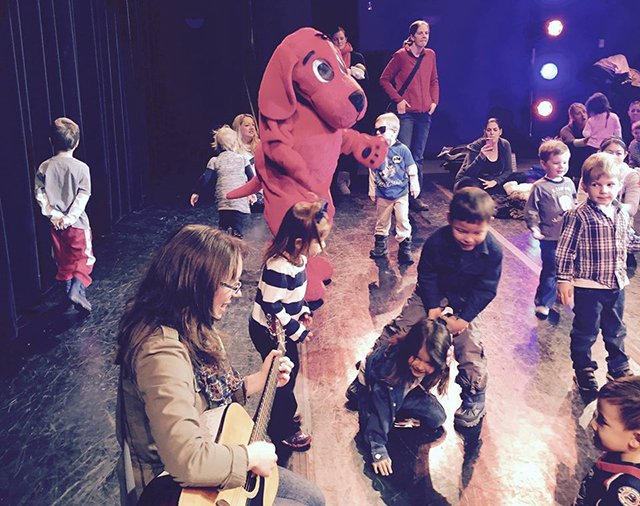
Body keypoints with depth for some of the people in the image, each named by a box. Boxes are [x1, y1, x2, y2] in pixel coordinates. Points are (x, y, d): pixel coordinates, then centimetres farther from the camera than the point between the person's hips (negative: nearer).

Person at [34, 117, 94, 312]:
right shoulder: (81, 168, -11)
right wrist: (70, 217, -15)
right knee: (83, 257, 5)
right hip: (77, 223, -3)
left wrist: (52, 214, -6)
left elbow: (40, 193, -6)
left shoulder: (44, 168, -3)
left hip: (56, 223, 4)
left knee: (63, 259, 18)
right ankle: (76, 289, -15)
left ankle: (69, 288, 29)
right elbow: (83, 196, -16)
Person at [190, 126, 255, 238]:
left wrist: (196, 192, 13)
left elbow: (205, 178, 2)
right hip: (240, 201, -1)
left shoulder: (215, 161, 7)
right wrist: (251, 192, 26)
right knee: (237, 228, -4)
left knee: (223, 226, 11)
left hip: (223, 200, 1)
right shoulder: (241, 158, 9)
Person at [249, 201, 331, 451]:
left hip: (282, 329, 9)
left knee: (291, 369, 23)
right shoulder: (278, 268, -33)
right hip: (269, 333, -9)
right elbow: (272, 307, -29)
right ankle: (283, 430, 26)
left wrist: (303, 311, 4)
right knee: (283, 377, 6)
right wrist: (297, 331, -21)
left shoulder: (297, 258, -4)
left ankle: (284, 412, 46)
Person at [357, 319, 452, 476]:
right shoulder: (389, 360, -42)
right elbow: (380, 401, -39)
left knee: (437, 418, -14)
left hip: (405, 389, 4)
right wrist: (378, 448, -37)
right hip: (372, 388, -4)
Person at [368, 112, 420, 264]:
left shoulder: (402, 150, -10)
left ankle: (405, 249, 10)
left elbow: (412, 170, 0)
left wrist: (414, 185, 2)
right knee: (381, 221, 14)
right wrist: (372, 190, 7)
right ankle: (380, 246, 28)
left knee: (403, 221, 0)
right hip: (382, 195, 2)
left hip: (401, 193, -2)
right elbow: (372, 172, 4)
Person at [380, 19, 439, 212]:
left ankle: (415, 197, 14)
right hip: (406, 112, -5)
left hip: (424, 113, 5)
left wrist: (434, 100, 5)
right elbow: (384, 79, -1)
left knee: (418, 156, 8)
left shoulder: (430, 55, 10)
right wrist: (398, 99, -10)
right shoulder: (401, 55, -5)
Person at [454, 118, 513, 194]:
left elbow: (508, 170, -1)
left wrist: (495, 181, -19)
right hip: (475, 182, -3)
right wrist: (481, 157, -36)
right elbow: (469, 174, -21)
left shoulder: (505, 145, -2)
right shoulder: (476, 146, -14)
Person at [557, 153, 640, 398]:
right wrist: (564, 279, -16)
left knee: (616, 331, 21)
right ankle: (583, 371, 26)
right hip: (588, 286, -6)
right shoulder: (578, 216, -17)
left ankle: (619, 369, 39)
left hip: (616, 285, 6)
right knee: (585, 331, 7)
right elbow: (566, 249, -15)